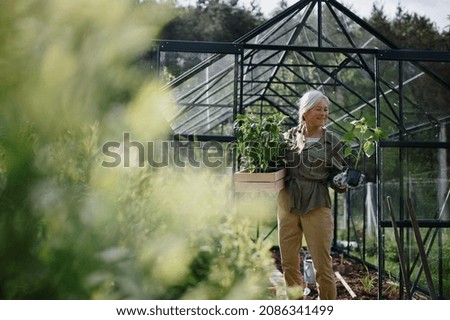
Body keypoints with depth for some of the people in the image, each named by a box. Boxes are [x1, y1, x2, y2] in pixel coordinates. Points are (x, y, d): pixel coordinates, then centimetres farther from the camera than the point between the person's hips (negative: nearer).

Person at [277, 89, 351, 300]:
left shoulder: (332, 142, 2)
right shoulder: (289, 136, 7)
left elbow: (337, 176, 6)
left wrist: (341, 182, -15)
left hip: (317, 206, -3)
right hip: (288, 204, 3)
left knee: (323, 265, -4)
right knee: (289, 264, 10)